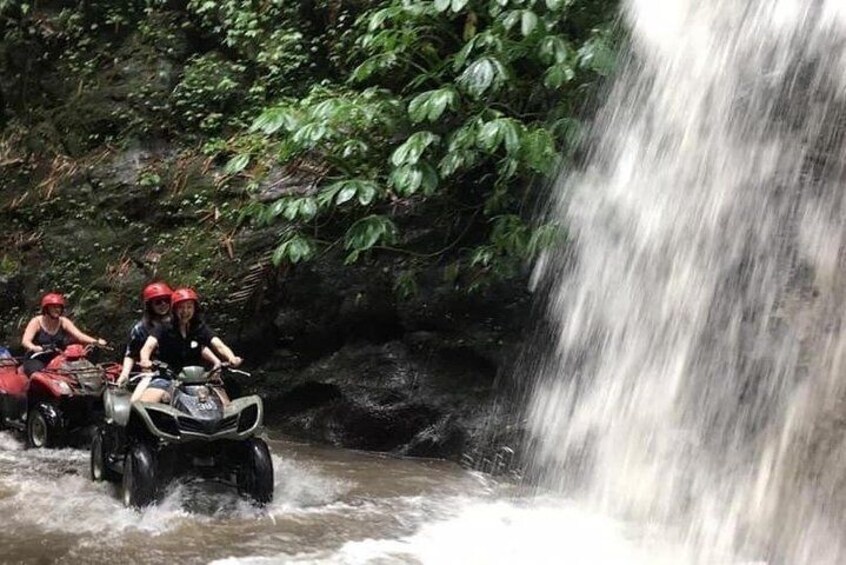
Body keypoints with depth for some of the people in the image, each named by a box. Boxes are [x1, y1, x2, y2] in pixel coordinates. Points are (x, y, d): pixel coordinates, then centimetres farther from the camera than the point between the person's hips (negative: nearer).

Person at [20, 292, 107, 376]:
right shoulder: (36, 322, -5)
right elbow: (25, 341, -18)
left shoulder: (64, 322, 4)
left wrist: (96, 341, -29)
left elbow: (79, 335, -10)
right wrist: (35, 348, -42)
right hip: (36, 360, -3)